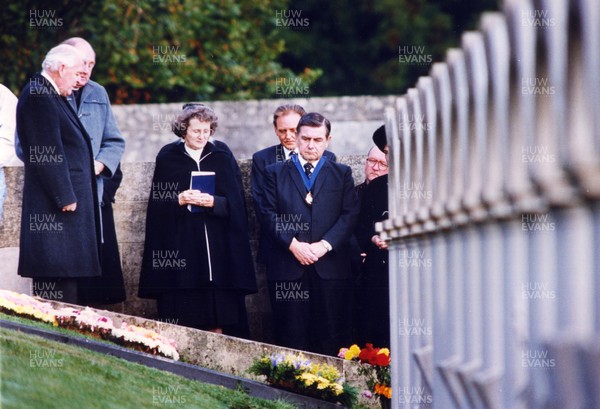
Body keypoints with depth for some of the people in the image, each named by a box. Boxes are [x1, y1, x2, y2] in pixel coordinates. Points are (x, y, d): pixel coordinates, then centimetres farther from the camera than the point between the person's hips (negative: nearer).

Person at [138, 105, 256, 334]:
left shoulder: (223, 158, 10)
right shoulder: (167, 158, 7)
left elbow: (236, 203, 4)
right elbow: (157, 204, 2)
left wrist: (214, 202, -14)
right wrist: (179, 200, -15)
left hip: (217, 249, 1)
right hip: (180, 247, -1)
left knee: (216, 323, -1)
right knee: (181, 320, -4)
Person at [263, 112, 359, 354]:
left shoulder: (342, 174, 13)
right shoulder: (276, 173, 12)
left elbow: (350, 215, 3)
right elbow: (270, 214, 3)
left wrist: (325, 245, -11)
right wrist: (293, 244, -10)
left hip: (331, 268, 0)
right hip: (287, 269, 0)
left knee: (331, 340, -1)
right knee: (291, 338, -1)